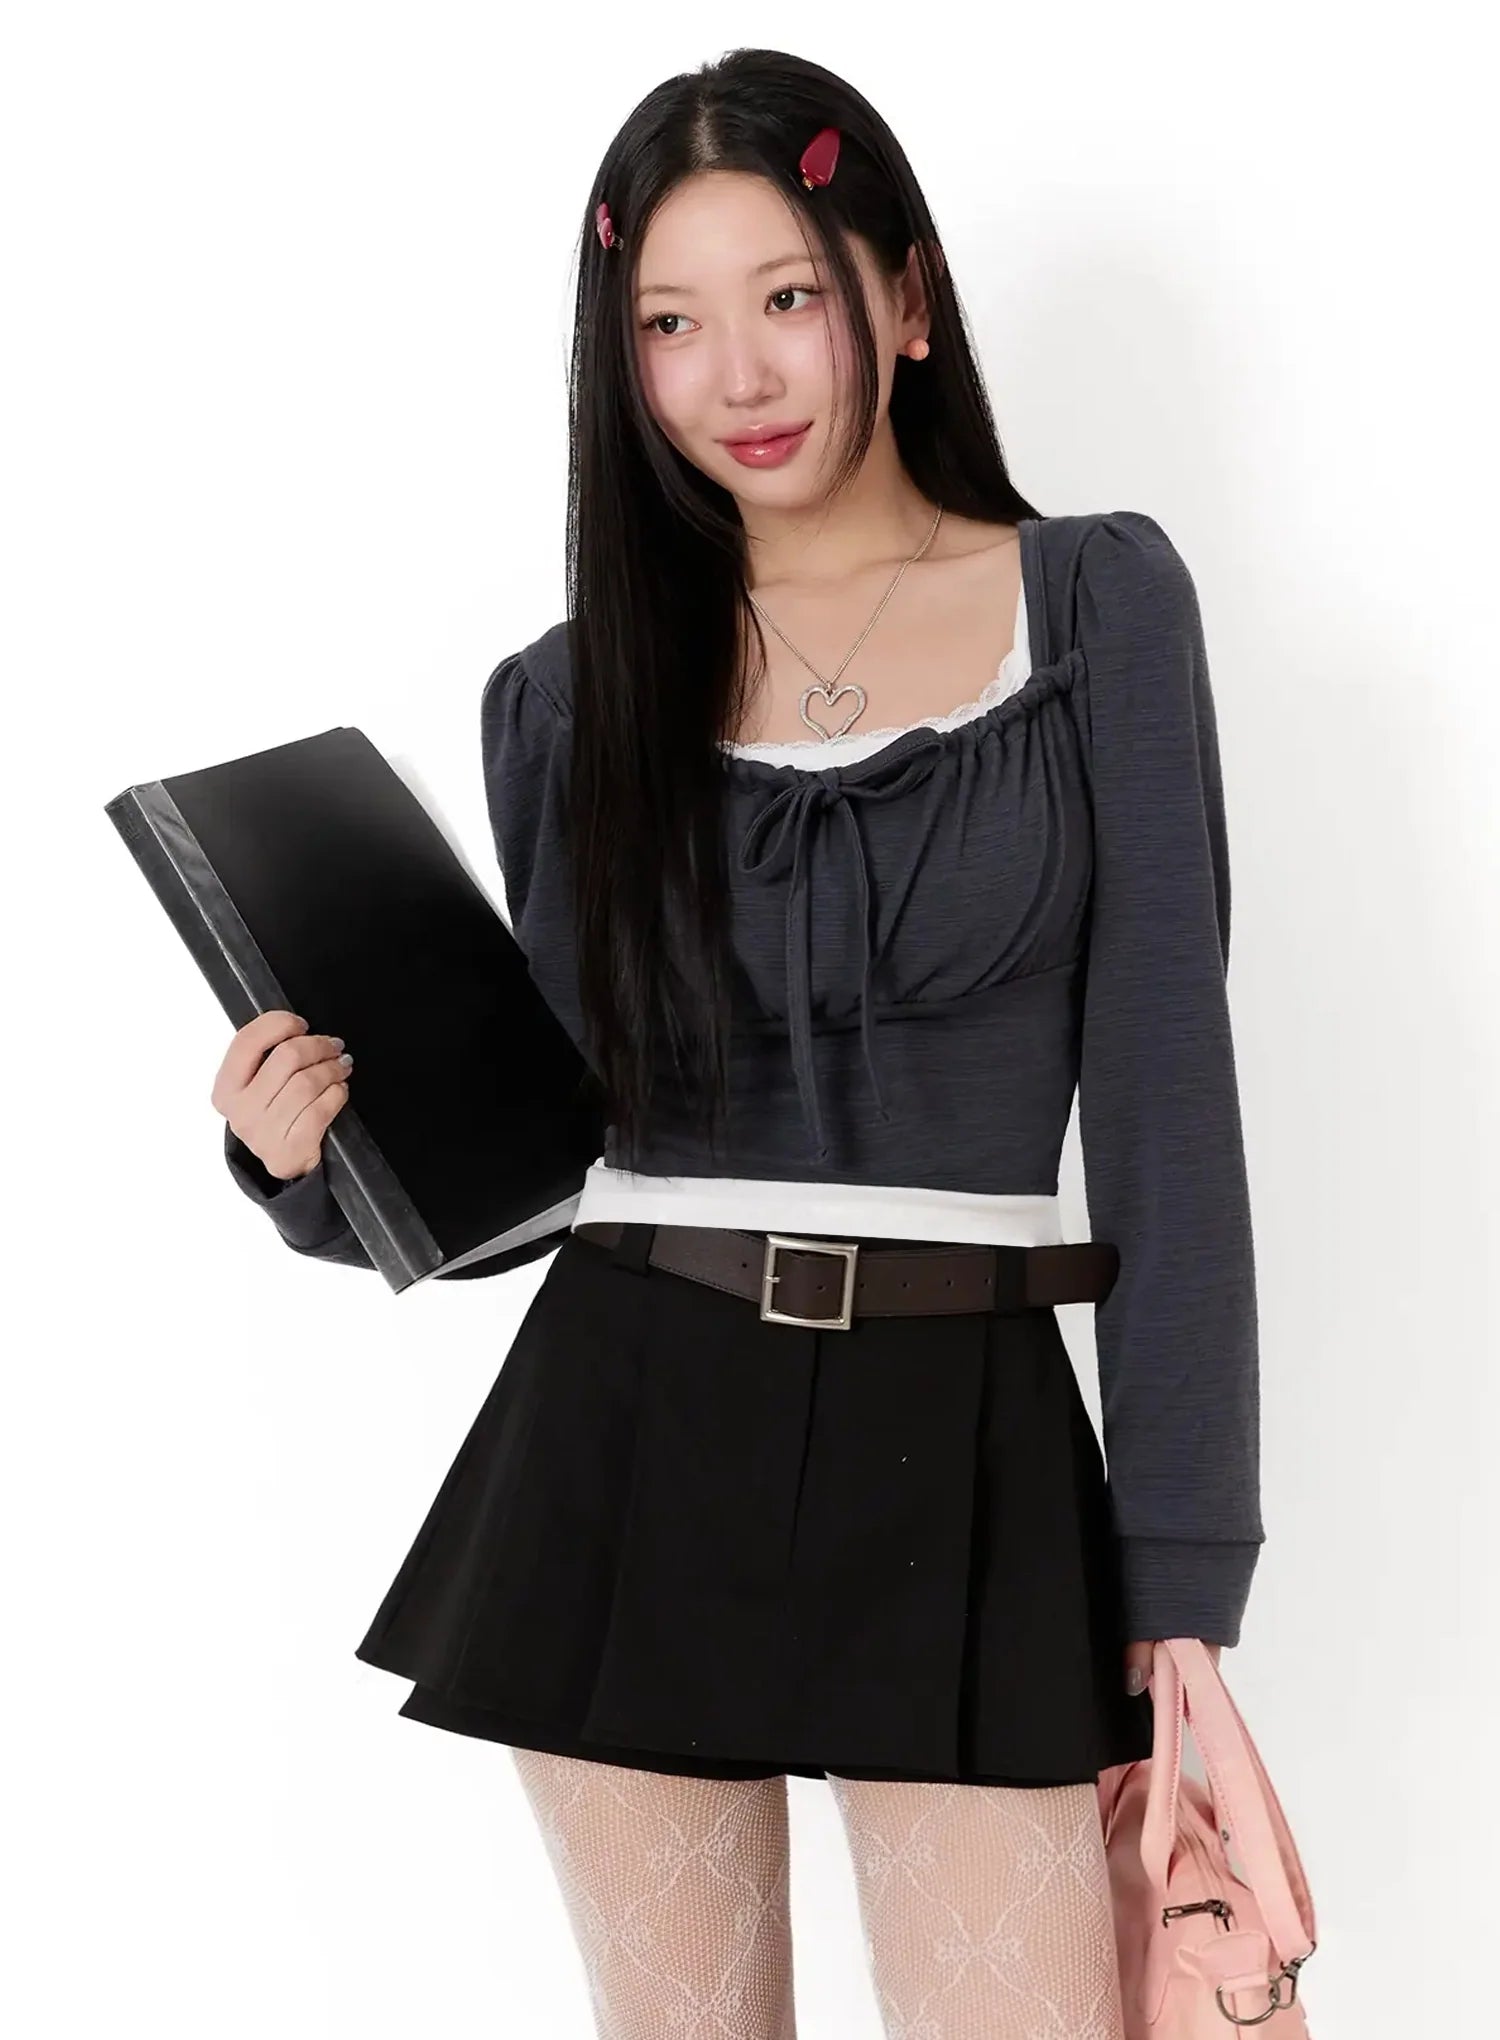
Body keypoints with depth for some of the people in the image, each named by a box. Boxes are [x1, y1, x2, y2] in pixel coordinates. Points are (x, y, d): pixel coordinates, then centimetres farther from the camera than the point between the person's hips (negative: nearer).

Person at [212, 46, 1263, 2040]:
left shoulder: (1099, 600, 1)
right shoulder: (572, 692, 7)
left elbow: (1166, 1101, -2)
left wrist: (1182, 1586, -7)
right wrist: (317, 1161, -10)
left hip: (960, 1444, -2)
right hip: (633, 1433, 2)